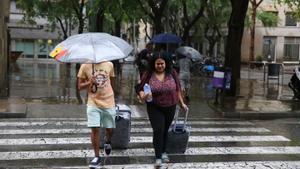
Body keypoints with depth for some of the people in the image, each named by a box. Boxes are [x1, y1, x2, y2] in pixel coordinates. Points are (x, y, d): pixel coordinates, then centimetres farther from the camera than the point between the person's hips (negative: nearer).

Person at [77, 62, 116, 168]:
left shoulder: (109, 65, 0)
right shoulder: (85, 66, -6)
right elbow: (80, 86, 0)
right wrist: (89, 82, -19)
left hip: (109, 103, 2)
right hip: (93, 103, -2)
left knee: (109, 129, 9)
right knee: (94, 129, -7)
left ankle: (107, 142, 44)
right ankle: (97, 157, 7)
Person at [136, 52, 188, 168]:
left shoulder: (172, 73, -3)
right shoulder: (148, 74, -8)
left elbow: (177, 89, 7)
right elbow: (140, 89, -4)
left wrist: (181, 103, 11)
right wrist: (143, 96, -25)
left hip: (170, 107, 2)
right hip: (154, 108, -2)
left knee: (165, 130, 14)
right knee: (158, 130, -12)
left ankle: (163, 152, 33)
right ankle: (158, 157, -6)